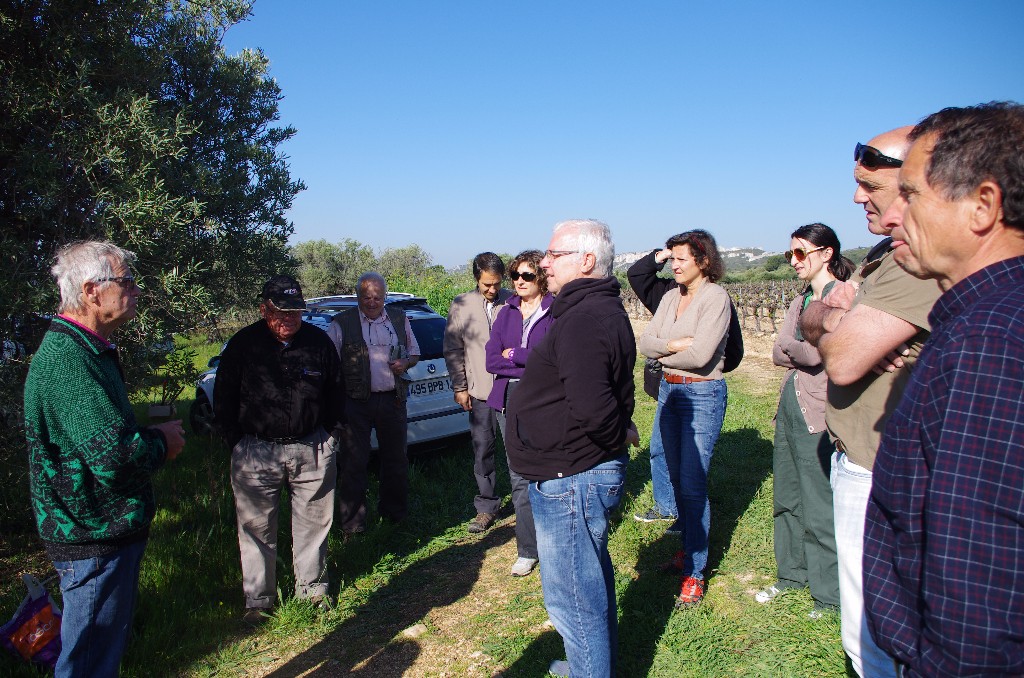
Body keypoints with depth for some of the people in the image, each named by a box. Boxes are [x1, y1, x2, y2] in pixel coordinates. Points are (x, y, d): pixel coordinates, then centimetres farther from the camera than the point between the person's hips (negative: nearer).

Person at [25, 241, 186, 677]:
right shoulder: (66, 358, -25)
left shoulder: (90, 351, 11)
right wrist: (161, 441, -12)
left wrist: (151, 436, 2)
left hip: (111, 530, 11)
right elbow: (114, 454, -32)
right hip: (93, 538, -11)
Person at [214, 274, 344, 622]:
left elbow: (335, 391, 12)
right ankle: (258, 599, 24)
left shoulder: (318, 340, 1)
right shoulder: (242, 344, -4)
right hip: (255, 451, -1)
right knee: (257, 528, 8)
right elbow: (223, 399, 4)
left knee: (313, 523, 10)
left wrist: (328, 436, 9)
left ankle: (312, 588, 29)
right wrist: (238, 443, 0)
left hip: (312, 450, 1)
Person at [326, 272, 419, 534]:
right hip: (356, 402, -3)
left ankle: (394, 512, 31)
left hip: (392, 400, 3)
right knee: (354, 462, 0)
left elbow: (414, 353, 20)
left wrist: (405, 363, -3)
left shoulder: (399, 318, 9)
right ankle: (352, 522, 13)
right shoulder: (342, 323, -1)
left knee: (396, 458, 13)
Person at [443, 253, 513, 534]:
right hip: (480, 392, 2)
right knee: (482, 451, 8)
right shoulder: (461, 306, 4)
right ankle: (487, 507, 22)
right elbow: (452, 350, 7)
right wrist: (459, 387, 4)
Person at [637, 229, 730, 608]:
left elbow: (700, 356, -22)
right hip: (669, 390, 8)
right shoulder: (671, 297, 9)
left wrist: (663, 354, -6)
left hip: (702, 395, -8)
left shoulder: (715, 297, -13)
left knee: (693, 483, -5)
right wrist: (675, 344, -16)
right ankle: (689, 544, 34)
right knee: (675, 474, 16)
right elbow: (645, 343, 2)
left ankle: (695, 572, 7)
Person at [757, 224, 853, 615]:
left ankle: (829, 595, 16)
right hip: (789, 407, 9)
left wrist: (792, 348, -3)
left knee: (819, 509, 0)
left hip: (818, 415, -9)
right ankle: (793, 573, 34)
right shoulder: (801, 301, 15)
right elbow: (778, 354, 6)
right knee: (787, 499, 18)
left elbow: (814, 353, -21)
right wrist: (806, 355, -11)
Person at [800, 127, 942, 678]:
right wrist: (838, 314, -13)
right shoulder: (888, 253, 12)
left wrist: (833, 328, -5)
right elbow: (808, 319, 10)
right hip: (859, 459, 10)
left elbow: (842, 360, -28)